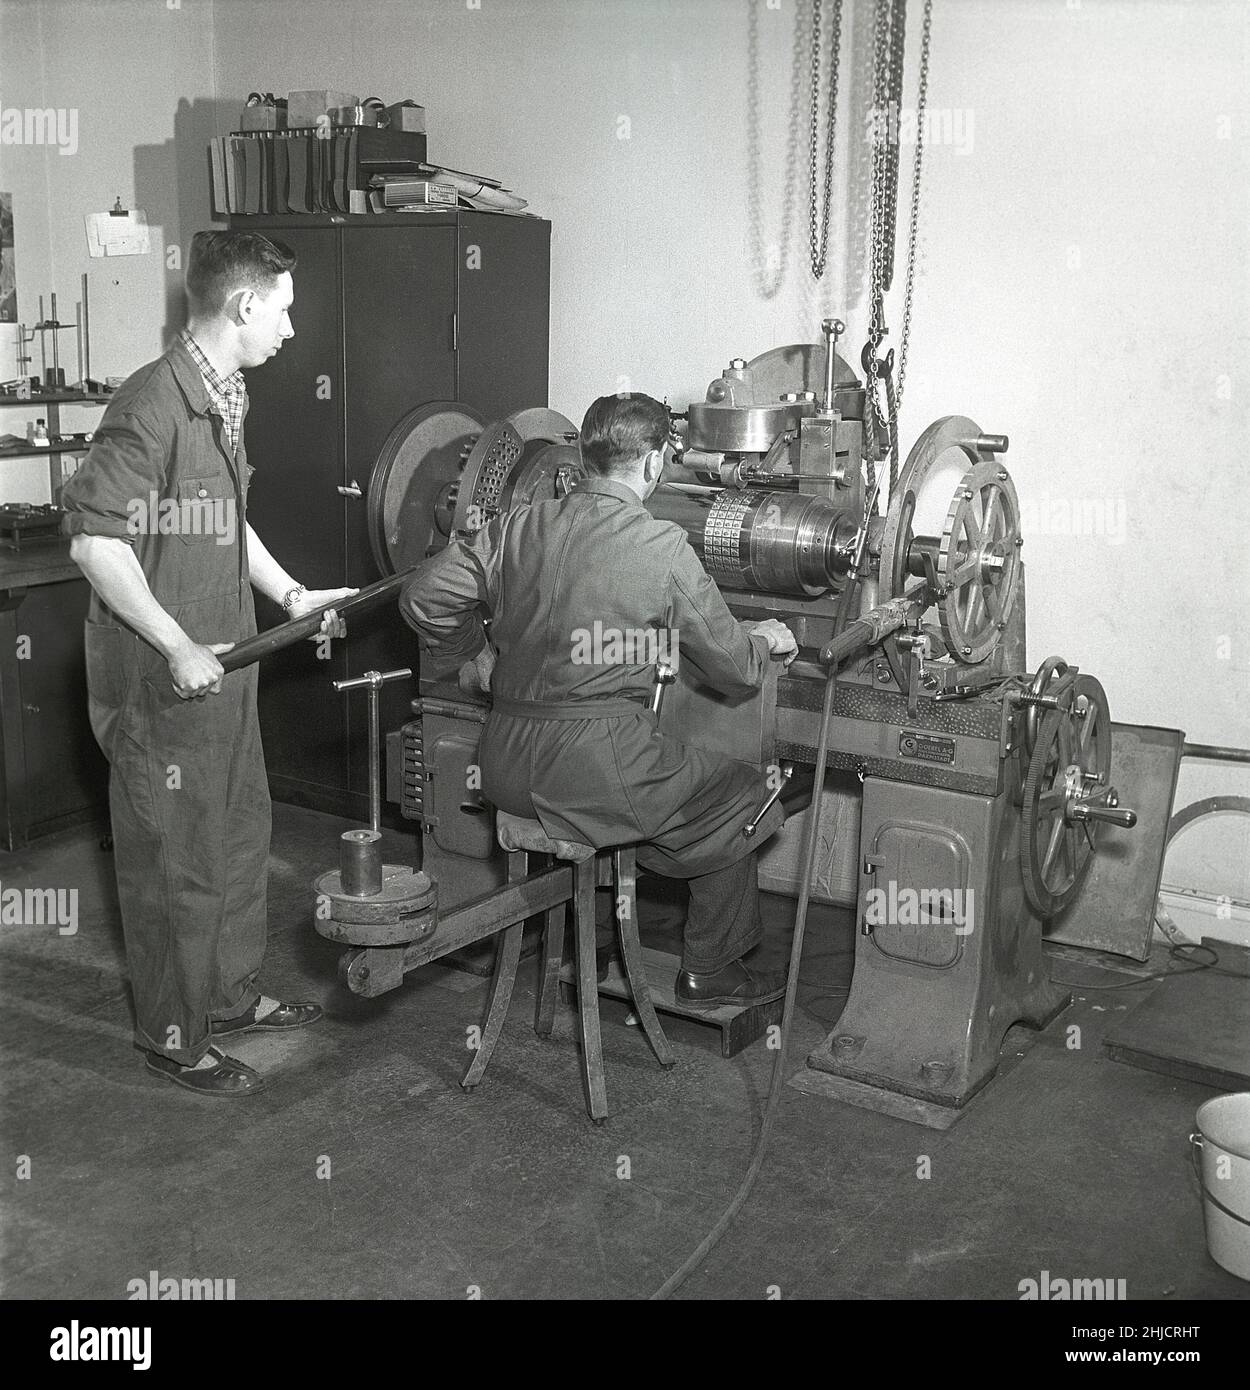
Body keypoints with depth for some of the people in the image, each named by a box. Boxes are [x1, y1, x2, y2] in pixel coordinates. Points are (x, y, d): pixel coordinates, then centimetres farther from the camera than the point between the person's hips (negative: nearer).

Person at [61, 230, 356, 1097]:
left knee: (242, 834, 20)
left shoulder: (225, 399, 10)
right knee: (176, 862, 4)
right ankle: (175, 1039, 20)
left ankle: (232, 997, 38)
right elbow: (96, 540, -24)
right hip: (162, 679, -9)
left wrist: (291, 595, 15)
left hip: (224, 662, 9)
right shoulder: (153, 405, -21)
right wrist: (178, 648, -26)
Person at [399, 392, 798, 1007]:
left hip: (506, 770, 7)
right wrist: (765, 640, 21)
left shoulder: (518, 526, 4)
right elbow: (731, 667, -1)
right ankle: (710, 970, 27)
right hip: (597, 762, -6)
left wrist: (480, 652, 22)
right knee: (739, 795, 17)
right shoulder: (664, 547, -9)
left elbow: (424, 597, 6)